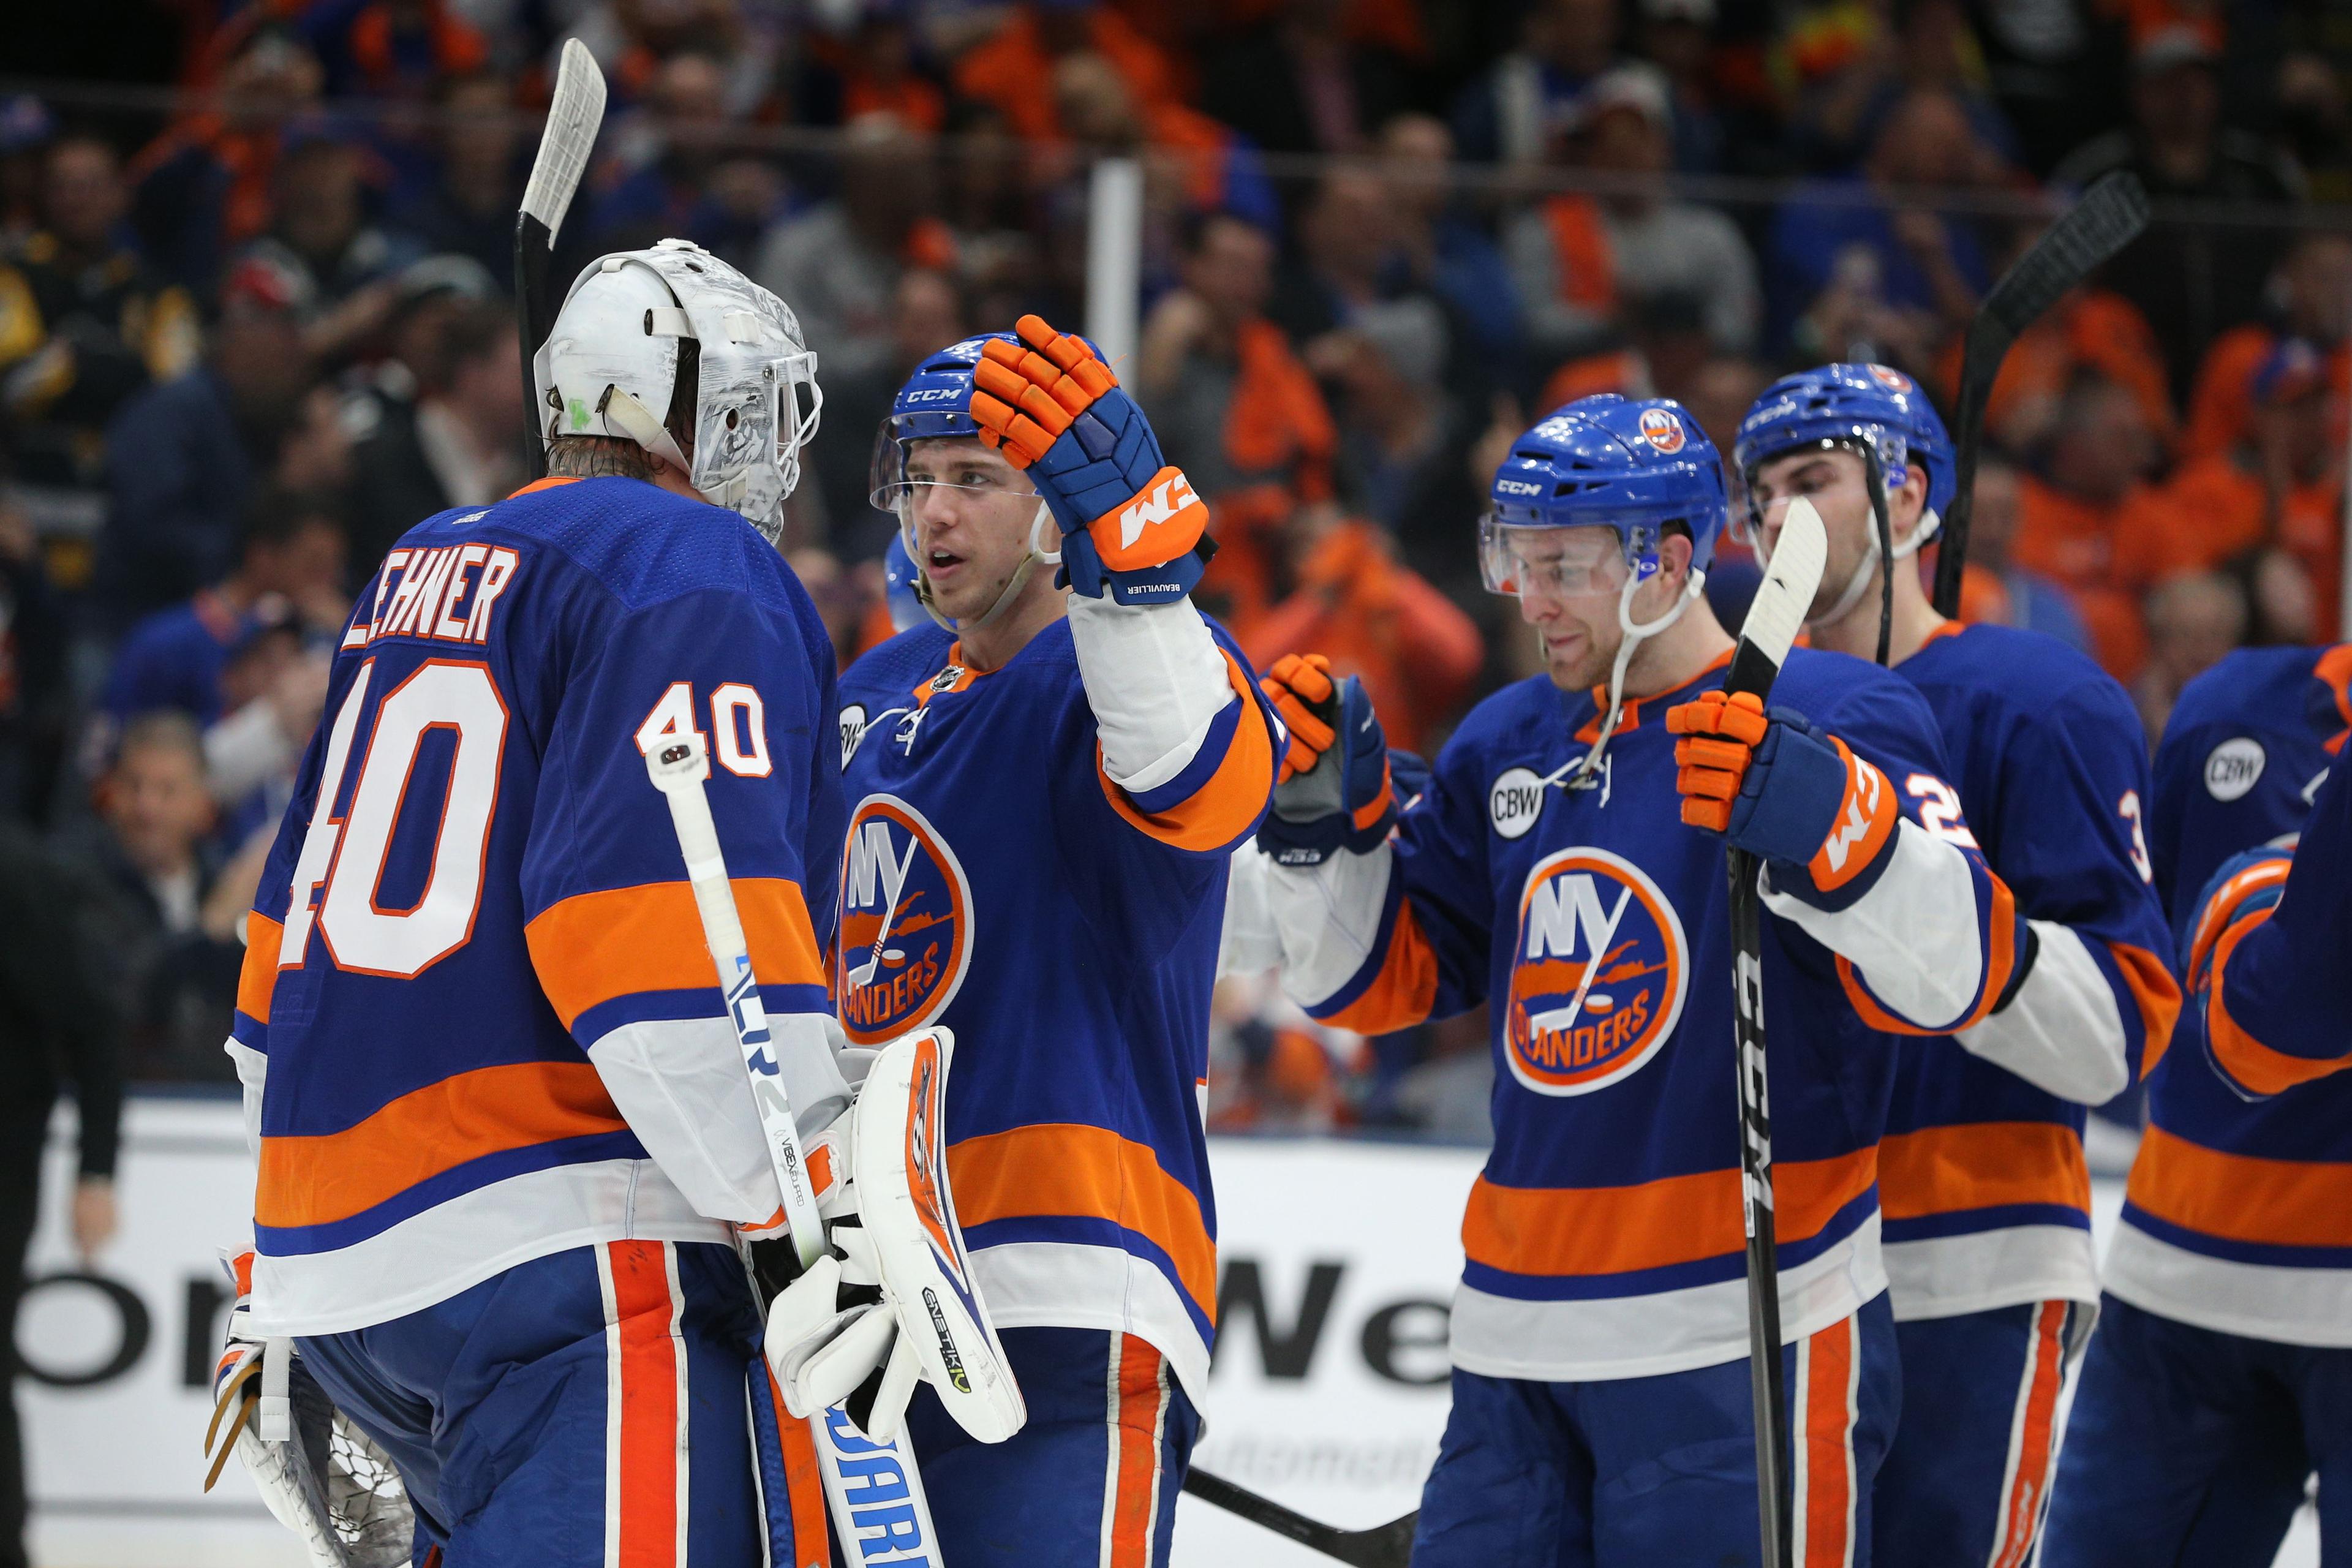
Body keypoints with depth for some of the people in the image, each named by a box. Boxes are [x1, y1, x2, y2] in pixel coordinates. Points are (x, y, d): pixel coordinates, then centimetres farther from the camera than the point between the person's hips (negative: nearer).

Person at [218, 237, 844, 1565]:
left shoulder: (418, 574, 24)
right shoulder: (698, 573, -4)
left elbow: (288, 946, 28)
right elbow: (673, 907, -19)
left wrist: (282, 1305, 33)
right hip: (564, 1252, -10)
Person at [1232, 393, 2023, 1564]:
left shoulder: (1829, 723, -8)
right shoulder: (1507, 743, 14)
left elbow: (1958, 974, -19)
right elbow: (1371, 976, 18)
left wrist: (1823, 823, -35)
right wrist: (1320, 820, 2)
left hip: (1748, 1340, -7)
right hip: (1518, 1336, 7)